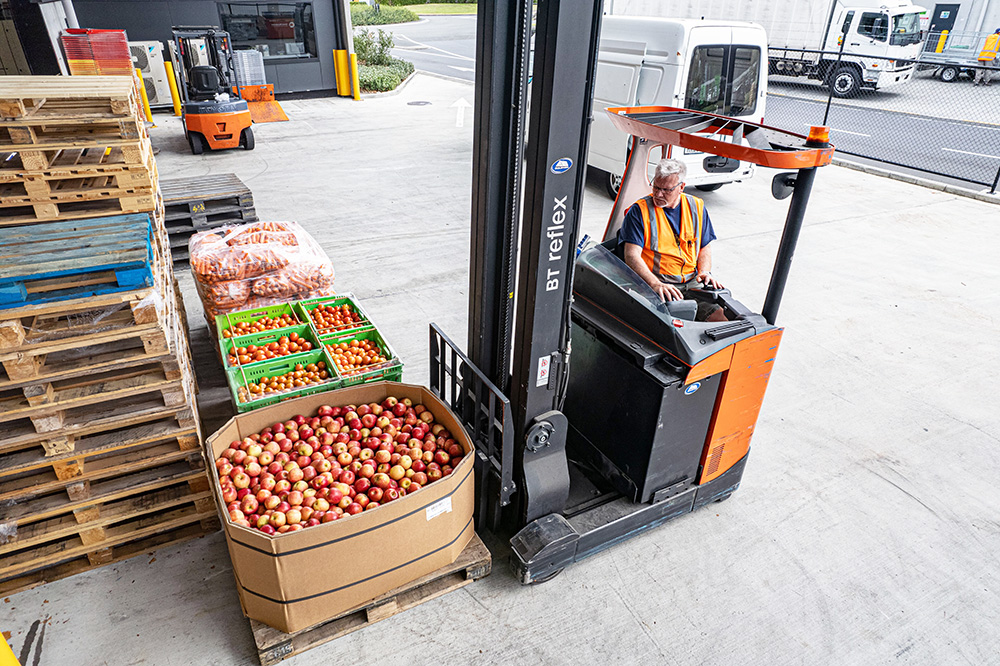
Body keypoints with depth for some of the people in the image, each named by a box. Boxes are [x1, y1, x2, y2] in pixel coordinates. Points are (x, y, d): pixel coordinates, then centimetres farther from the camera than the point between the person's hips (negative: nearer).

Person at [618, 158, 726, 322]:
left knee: (720, 317, -17)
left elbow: (705, 247, 20)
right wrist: (655, 284, -25)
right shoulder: (639, 210, -2)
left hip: (693, 283, 4)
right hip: (651, 283, -4)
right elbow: (632, 255, -11)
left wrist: (704, 272, -2)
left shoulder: (697, 207, 12)